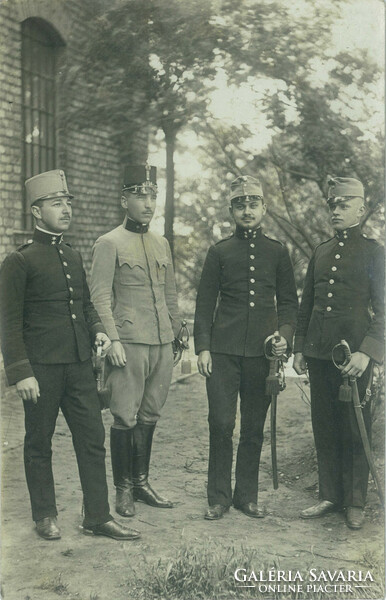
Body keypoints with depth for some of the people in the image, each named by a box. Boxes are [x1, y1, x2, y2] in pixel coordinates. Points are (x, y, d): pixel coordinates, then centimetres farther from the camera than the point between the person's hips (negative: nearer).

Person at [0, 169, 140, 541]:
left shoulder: (74, 258, 13)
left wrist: (97, 329, 3)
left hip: (79, 365, 6)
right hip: (42, 368, -6)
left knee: (93, 439, 6)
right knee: (39, 444, 8)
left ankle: (98, 517, 16)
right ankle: (45, 517, 23)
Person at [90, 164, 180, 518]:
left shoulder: (162, 244, 15)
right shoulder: (109, 244, -4)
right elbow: (100, 297, -8)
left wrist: (177, 334, 17)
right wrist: (113, 340, -15)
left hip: (162, 344, 6)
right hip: (130, 344, -6)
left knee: (150, 415, 12)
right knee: (126, 418, 0)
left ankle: (142, 482, 24)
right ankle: (123, 489, 12)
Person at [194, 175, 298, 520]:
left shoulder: (277, 252, 10)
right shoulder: (219, 252, 7)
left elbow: (289, 301, 11)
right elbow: (205, 303, 6)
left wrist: (285, 336, -5)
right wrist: (202, 347, -2)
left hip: (262, 352, 1)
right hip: (223, 350, -1)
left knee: (254, 427, 7)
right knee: (221, 424, -3)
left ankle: (247, 495, 20)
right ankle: (219, 498, 9)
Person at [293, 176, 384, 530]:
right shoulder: (321, 252, 13)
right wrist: (300, 348, 11)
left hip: (354, 352, -5)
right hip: (319, 352, 5)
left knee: (354, 430, 4)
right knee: (324, 427, 10)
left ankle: (355, 502, 17)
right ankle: (329, 496, 23)